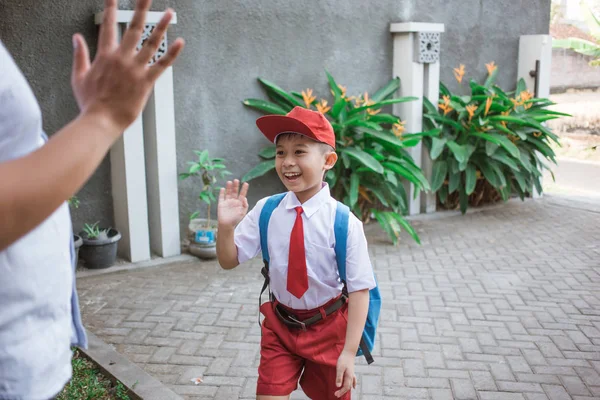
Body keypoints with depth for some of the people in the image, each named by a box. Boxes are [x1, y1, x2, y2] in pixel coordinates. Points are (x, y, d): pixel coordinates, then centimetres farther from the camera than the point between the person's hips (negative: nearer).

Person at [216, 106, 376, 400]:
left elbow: (359, 289, -17)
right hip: (280, 325, 2)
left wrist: (349, 352, -18)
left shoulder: (344, 223, -22)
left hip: (328, 329, -2)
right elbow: (229, 261, -6)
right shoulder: (265, 211, -12)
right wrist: (226, 226, -26)